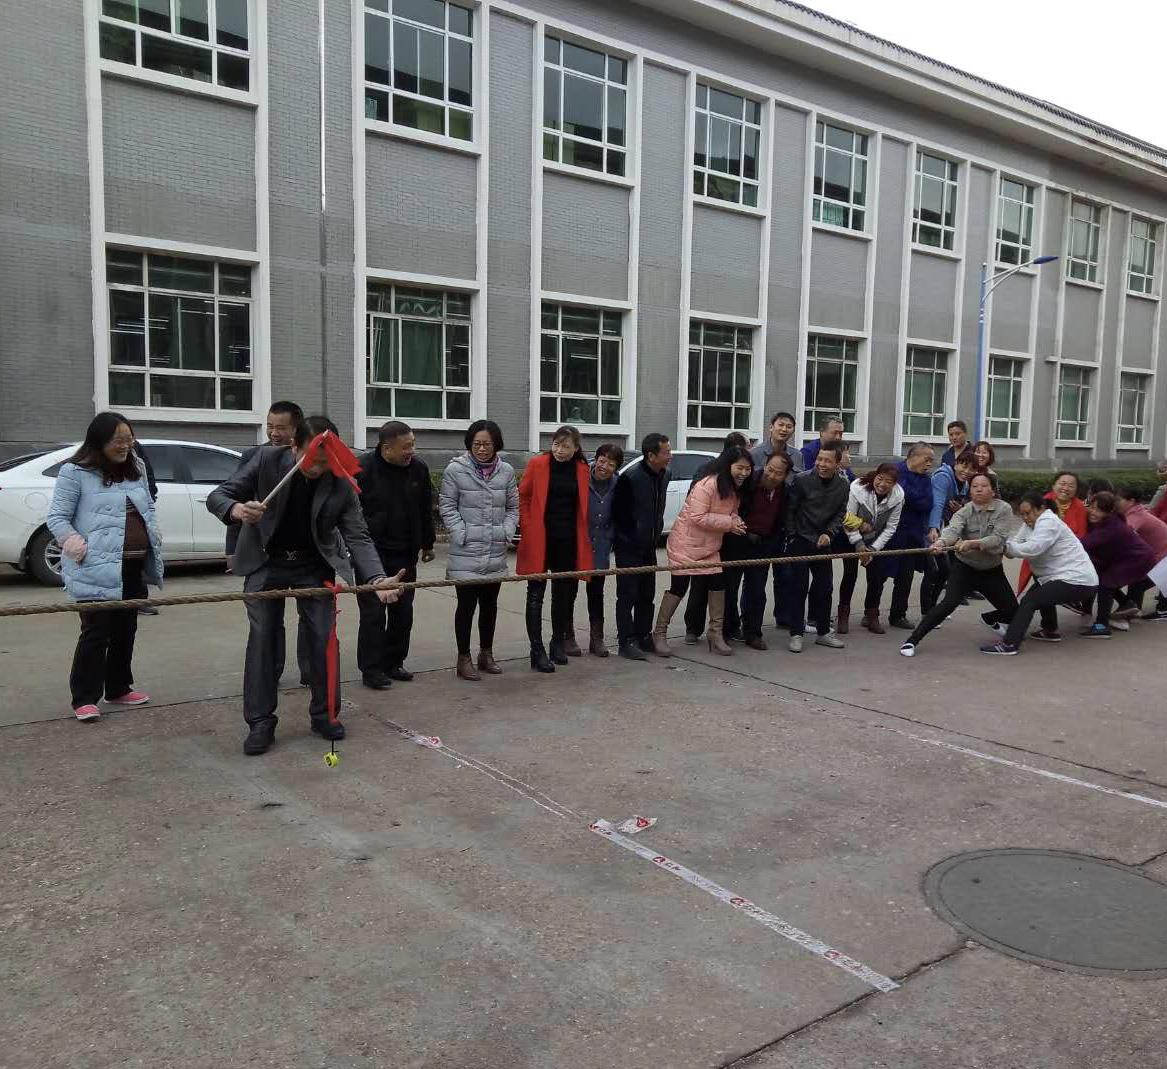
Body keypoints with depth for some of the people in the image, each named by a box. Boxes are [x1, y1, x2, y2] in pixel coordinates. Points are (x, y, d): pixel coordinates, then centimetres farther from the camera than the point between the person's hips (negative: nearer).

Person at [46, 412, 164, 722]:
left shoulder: (136, 468, 13)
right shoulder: (75, 472, -7)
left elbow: (148, 506, 23)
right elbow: (57, 517, -6)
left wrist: (153, 531, 7)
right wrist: (73, 541, -20)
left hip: (134, 566, 7)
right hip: (97, 569, -7)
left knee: (126, 630, 15)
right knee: (96, 633, -5)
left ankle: (118, 689, 28)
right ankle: (84, 699, 6)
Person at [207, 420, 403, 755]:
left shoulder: (341, 483, -18)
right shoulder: (266, 461, -19)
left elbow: (357, 536, -16)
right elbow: (216, 496, -15)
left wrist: (377, 578, -33)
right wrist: (237, 510, -40)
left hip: (314, 566, 1)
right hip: (266, 563, -1)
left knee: (323, 638, 0)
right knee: (263, 638, -3)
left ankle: (324, 713, 16)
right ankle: (260, 722, 6)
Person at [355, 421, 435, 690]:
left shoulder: (419, 468, 0)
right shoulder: (363, 469, -13)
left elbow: (426, 510, 13)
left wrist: (427, 544, 17)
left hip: (405, 554, 5)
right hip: (372, 554, -5)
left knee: (403, 611, 10)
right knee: (373, 612, -1)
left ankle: (393, 663, 23)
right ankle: (371, 668, 9)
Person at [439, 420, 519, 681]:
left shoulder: (506, 471, 3)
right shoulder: (456, 469, -8)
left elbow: (513, 507, 11)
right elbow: (447, 507, -4)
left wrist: (507, 532, -2)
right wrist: (463, 534, -12)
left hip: (496, 552, 4)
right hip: (466, 553, -4)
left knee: (490, 604, 14)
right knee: (467, 604, 0)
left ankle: (486, 654, 29)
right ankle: (464, 659, 11)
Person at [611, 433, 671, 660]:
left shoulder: (664, 475, 3)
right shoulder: (630, 477, -20)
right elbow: (617, 512, -15)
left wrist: (655, 535, 14)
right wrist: (631, 537, -9)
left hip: (648, 546, 7)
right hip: (628, 547, -7)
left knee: (647, 595, 13)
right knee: (628, 595, -2)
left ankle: (644, 637, 24)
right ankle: (627, 642, 3)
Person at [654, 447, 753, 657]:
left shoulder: (735, 489, 4)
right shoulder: (707, 485, -24)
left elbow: (731, 513, 15)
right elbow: (697, 517, -28)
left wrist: (736, 522, -10)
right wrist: (729, 523, -26)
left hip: (710, 547, 8)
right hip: (686, 543, -8)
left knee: (718, 583, 3)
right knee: (679, 587, -3)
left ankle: (716, 634, 14)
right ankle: (659, 634, 9)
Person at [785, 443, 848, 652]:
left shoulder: (843, 485, -1)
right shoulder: (802, 479, -14)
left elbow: (840, 514, 5)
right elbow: (790, 509, -9)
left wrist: (829, 533, -9)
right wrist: (792, 536, -10)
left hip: (823, 542, 5)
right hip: (800, 540, -4)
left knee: (824, 587, 11)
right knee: (799, 587, -4)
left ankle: (823, 632, 23)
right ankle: (796, 634, 4)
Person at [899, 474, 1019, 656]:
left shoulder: (1003, 510, -9)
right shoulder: (965, 511, -9)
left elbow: (999, 539, -22)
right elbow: (953, 528, -29)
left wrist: (972, 543, -38)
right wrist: (941, 541, -52)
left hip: (992, 571, 2)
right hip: (964, 567, -2)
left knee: (1011, 612, 4)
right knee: (949, 603, -21)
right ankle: (912, 640, -17)